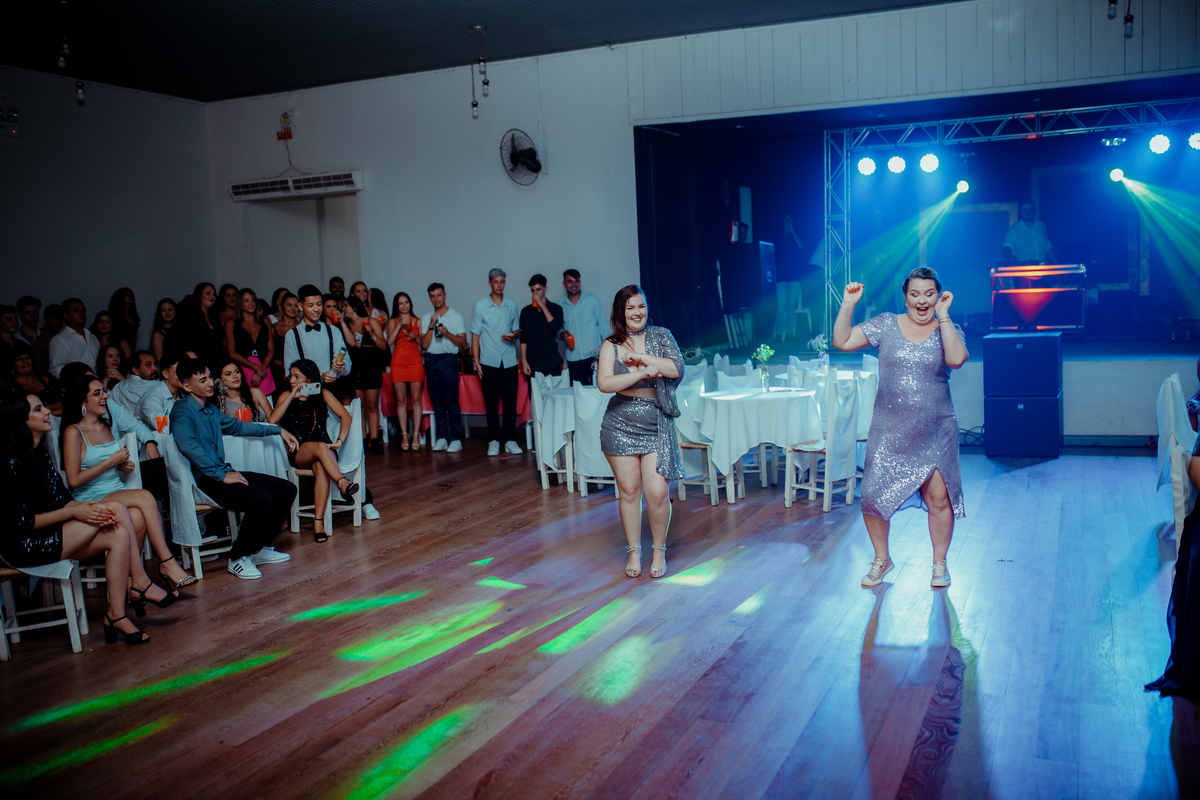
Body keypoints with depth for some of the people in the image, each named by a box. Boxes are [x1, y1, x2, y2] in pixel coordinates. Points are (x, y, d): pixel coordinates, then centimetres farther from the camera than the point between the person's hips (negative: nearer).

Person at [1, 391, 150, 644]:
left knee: (119, 535, -16)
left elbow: (61, 500, 10)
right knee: (117, 508, -21)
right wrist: (74, 512, -19)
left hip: (50, 536, 9)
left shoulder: (39, 453, 12)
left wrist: (89, 508, -12)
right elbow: (20, 522, -19)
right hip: (24, 547, -9)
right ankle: (141, 583, -15)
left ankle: (117, 615, -19)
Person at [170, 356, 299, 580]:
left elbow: (236, 426, 35)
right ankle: (238, 558, -10)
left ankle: (258, 548, 12)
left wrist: (278, 431, 35)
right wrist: (222, 476, -28)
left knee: (286, 490, 4)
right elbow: (188, 446, -30)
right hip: (206, 481, -10)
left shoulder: (209, 408, 18)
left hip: (225, 473, 10)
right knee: (261, 501, -30)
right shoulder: (182, 411, -12)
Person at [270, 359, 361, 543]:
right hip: (298, 452, 0)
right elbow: (272, 420, -6)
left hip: (323, 448, 1)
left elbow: (346, 416, 5)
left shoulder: (322, 394, 12)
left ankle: (318, 521, -41)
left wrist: (339, 441, -8)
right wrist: (292, 397, -9)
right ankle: (343, 483, -53)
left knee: (321, 467, -35)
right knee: (321, 447, -36)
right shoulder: (286, 396, 11)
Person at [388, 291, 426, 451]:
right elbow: (389, 341, -5)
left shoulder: (418, 322, 14)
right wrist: (400, 325, -11)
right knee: (401, 400, -1)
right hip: (398, 361, 0)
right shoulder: (392, 322, 12)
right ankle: (404, 436, 3)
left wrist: (416, 337, -6)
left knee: (416, 399, -4)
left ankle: (416, 435, -1)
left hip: (415, 361, 0)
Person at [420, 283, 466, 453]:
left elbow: (463, 342, -1)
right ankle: (441, 437, 11)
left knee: (451, 400, -7)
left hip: (449, 360, -3)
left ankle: (455, 439, -4)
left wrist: (447, 333, -16)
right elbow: (424, 344, 3)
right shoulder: (426, 319, 12)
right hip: (431, 361, 3)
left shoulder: (456, 317, 5)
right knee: (437, 401, 5)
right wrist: (431, 326, -8)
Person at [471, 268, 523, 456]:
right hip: (489, 362, -2)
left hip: (509, 361, 2)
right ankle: (494, 441, 11)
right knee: (492, 404, 3)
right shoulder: (480, 306, 2)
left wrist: (514, 335, -8)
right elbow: (475, 335, 3)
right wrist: (476, 362, -2)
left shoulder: (511, 305, 10)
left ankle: (510, 440, 11)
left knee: (510, 402, 2)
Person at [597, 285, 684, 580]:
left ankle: (659, 550, 15)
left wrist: (640, 357, -13)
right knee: (629, 490, 6)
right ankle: (634, 551, 23)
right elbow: (604, 383, -14)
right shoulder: (611, 346, 1)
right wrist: (644, 372, -17)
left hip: (657, 425, 0)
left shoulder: (661, 336, 5)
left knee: (657, 492, -7)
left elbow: (677, 368, -10)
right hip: (620, 425, 0)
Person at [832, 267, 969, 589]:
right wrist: (848, 305, -9)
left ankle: (939, 563, 20)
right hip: (889, 431, 1)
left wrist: (943, 316, -14)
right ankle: (881, 559, 23)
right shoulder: (885, 325, 4)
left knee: (939, 498, -2)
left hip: (935, 433, 0)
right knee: (873, 496, 0)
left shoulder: (948, 330, 4)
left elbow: (956, 359, -18)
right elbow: (842, 341, 1)